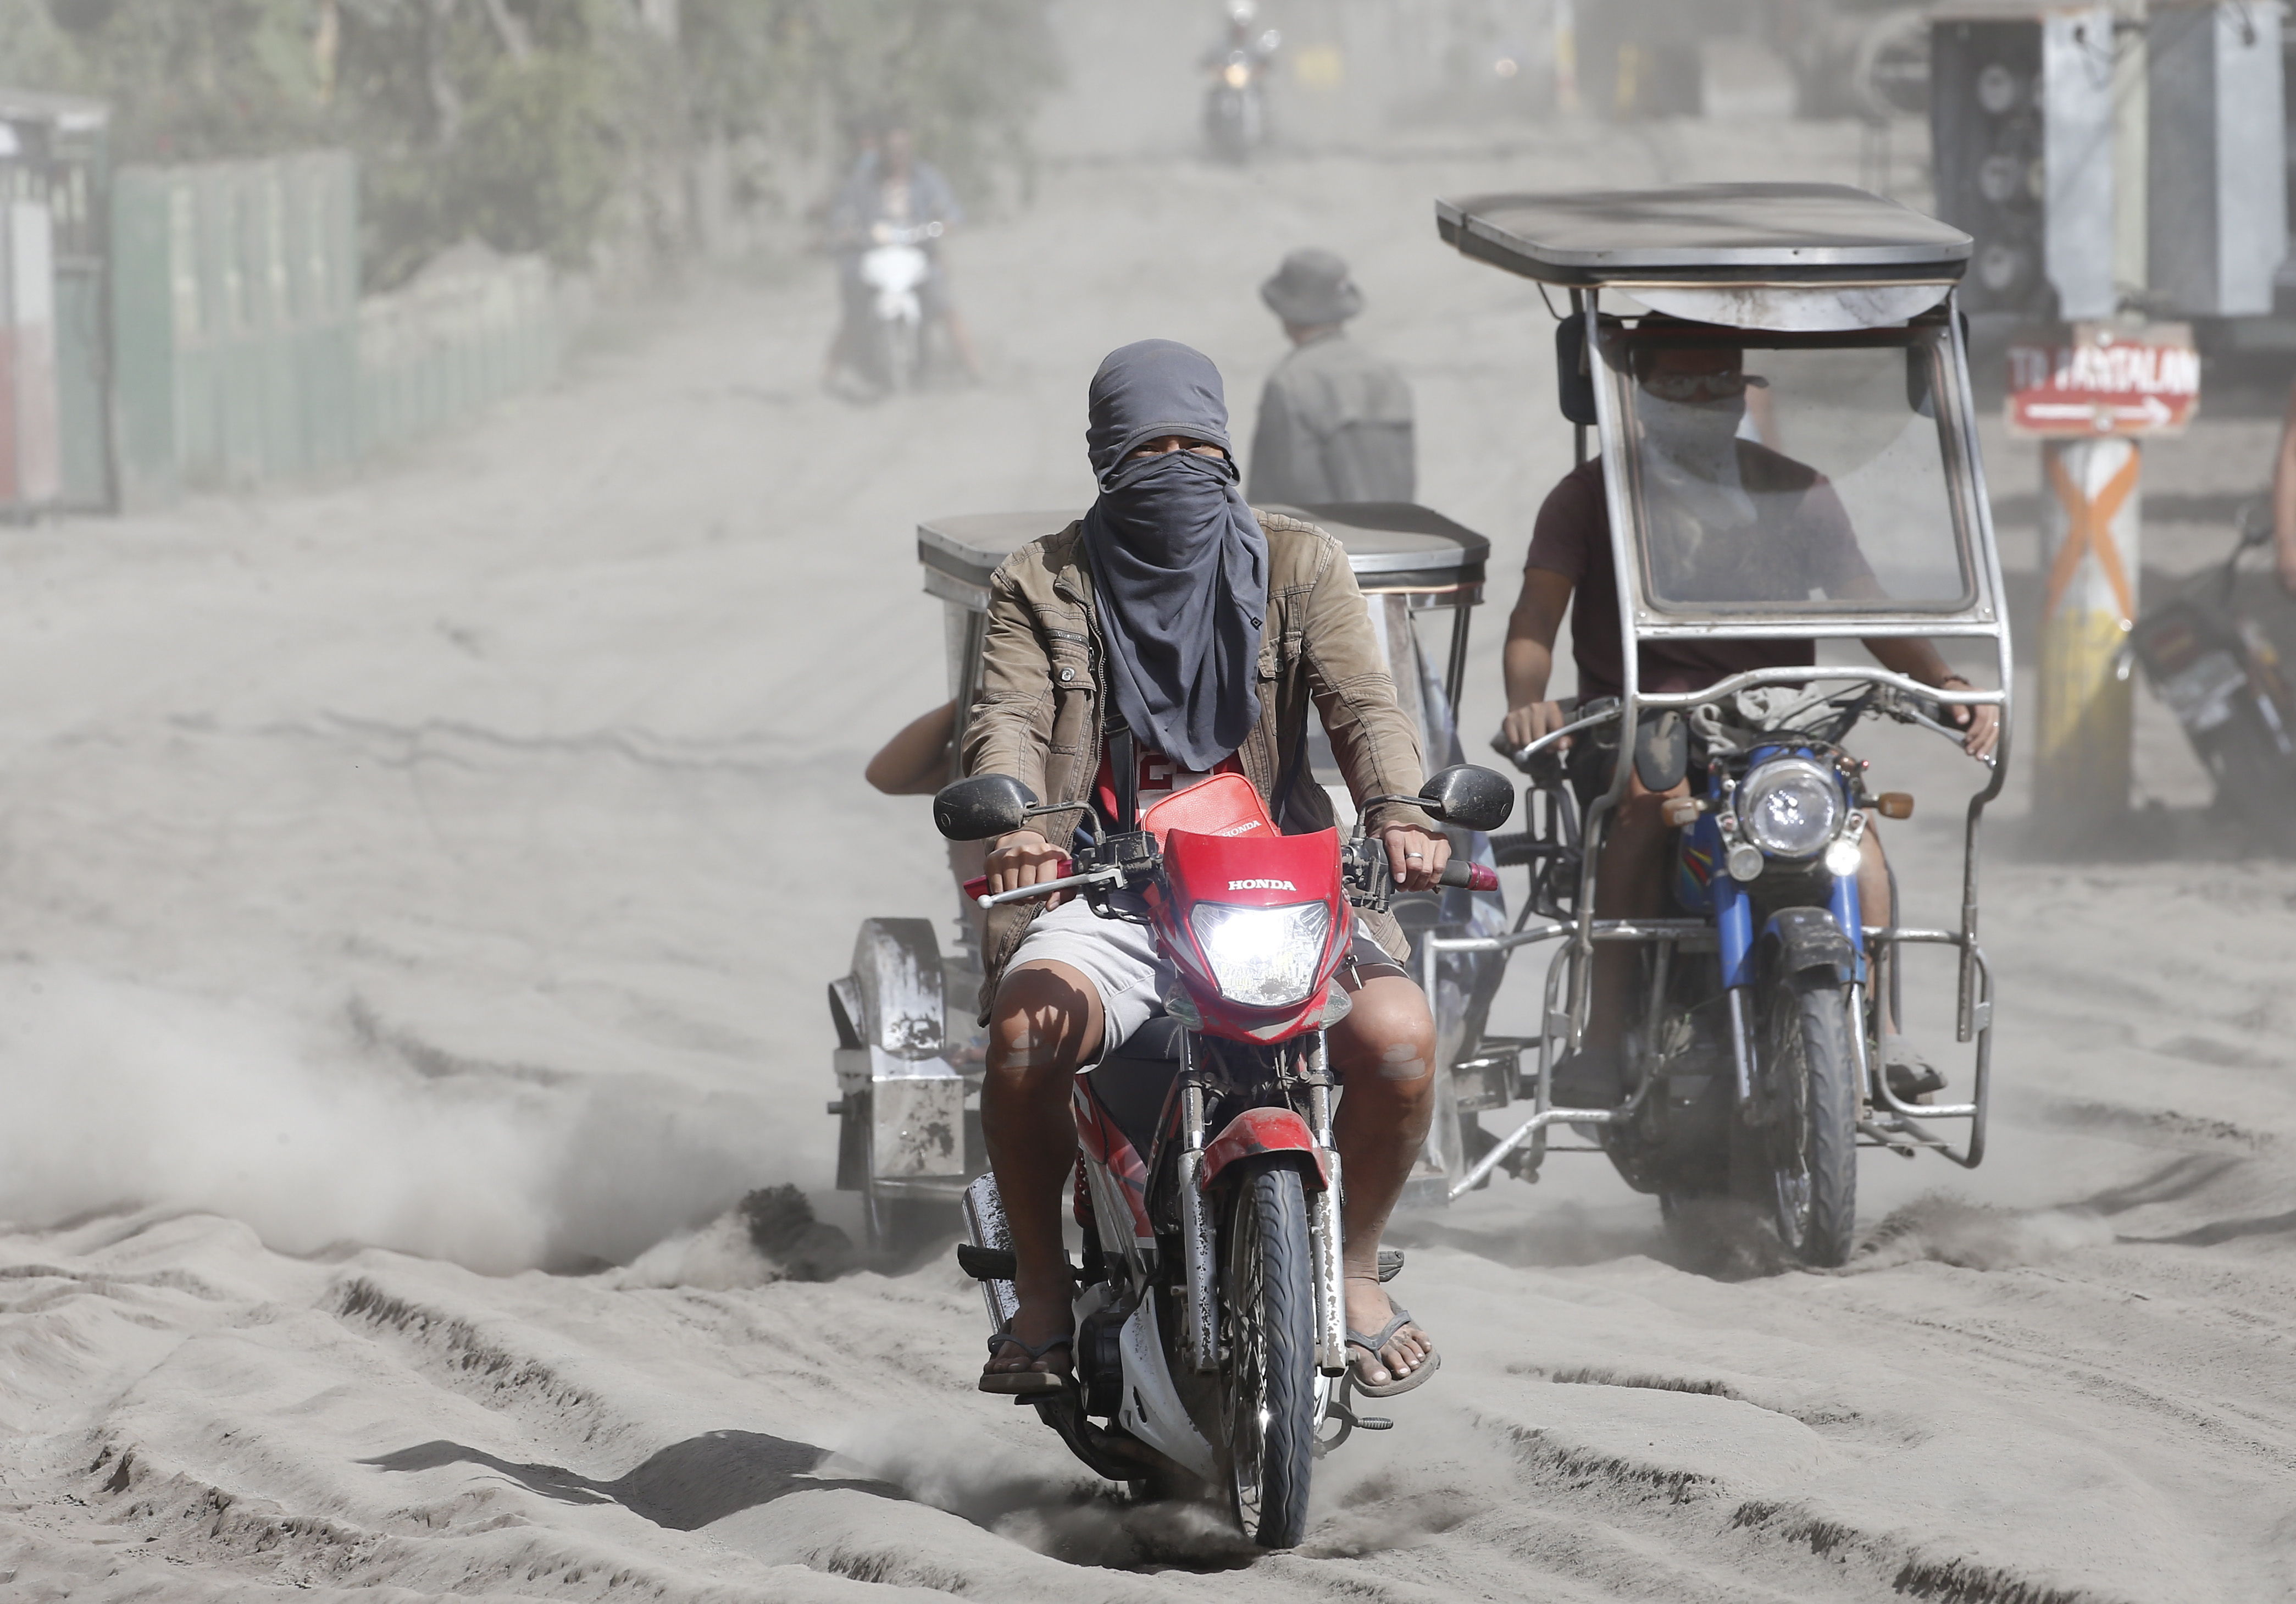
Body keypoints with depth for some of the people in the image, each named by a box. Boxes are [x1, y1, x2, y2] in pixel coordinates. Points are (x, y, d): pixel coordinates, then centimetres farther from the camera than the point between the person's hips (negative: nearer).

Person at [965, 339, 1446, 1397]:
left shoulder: (1300, 566, 13)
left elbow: (1362, 706, -1)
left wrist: (1399, 814, -23)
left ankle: (1355, 1268, -2)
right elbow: (1007, 721, -3)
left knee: (1396, 1031, -28)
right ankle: (1042, 1288, -11)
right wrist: (1016, 822, -27)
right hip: (1108, 899, 0)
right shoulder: (1042, 584, 13)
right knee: (1025, 1025, -33)